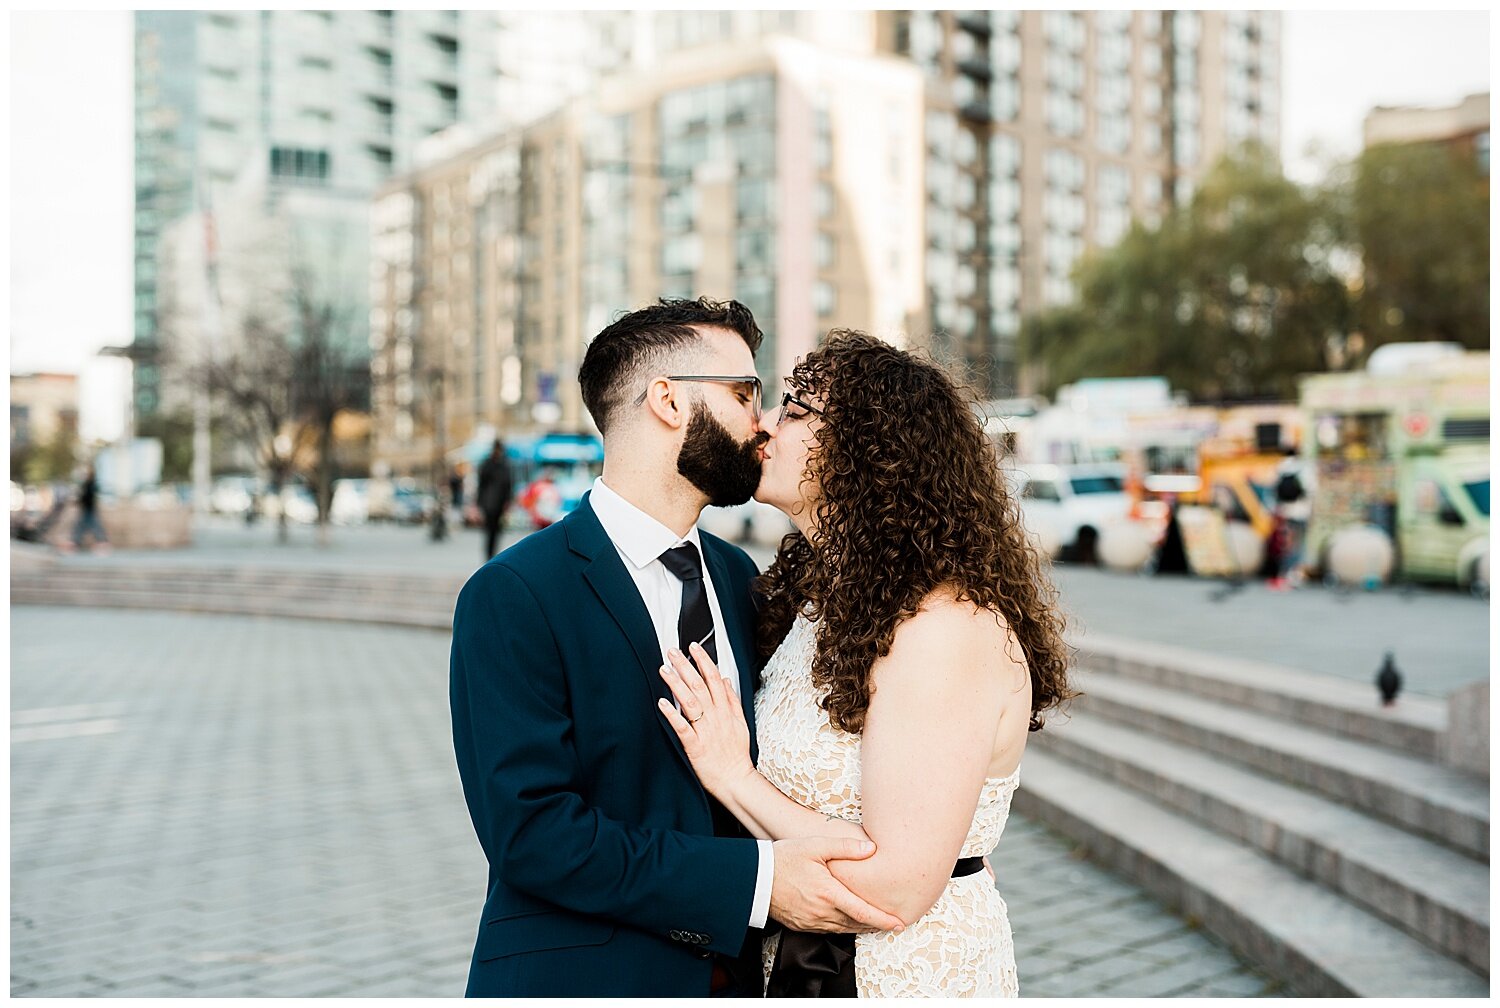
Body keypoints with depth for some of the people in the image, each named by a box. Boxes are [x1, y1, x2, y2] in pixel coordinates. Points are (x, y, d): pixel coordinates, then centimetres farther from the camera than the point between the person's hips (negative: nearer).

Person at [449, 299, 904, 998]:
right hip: (581, 976, -6)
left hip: (736, 970, 7)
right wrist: (756, 881, -27)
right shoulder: (511, 597, -16)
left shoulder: (736, 575, 5)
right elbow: (530, 831, -23)